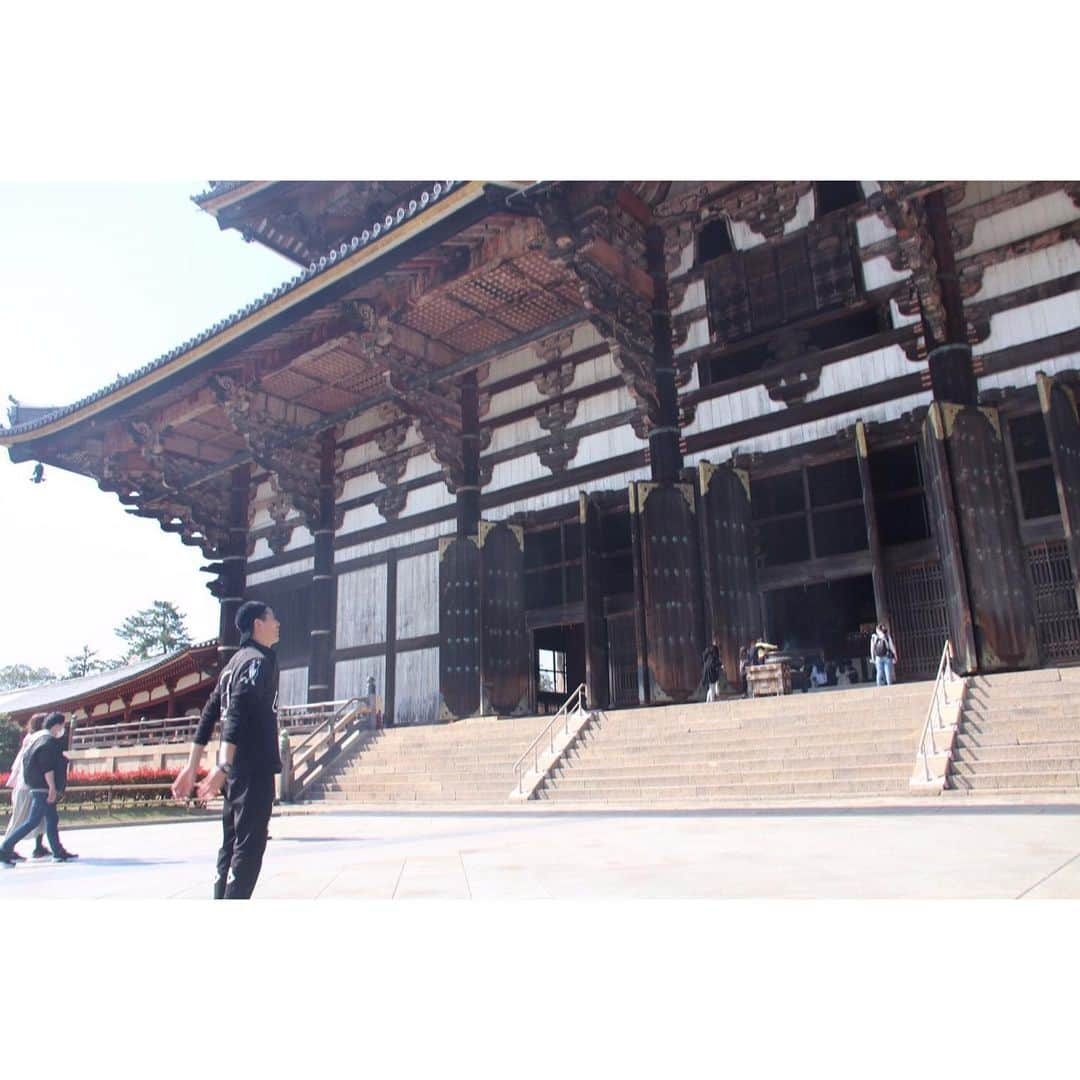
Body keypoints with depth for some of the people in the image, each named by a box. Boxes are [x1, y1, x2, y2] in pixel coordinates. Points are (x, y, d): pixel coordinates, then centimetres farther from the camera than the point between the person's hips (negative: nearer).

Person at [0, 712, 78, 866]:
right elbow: (47, 767, -21)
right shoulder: (48, 743, -14)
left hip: (42, 788, 10)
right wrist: (52, 787, -21)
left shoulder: (41, 740, 16)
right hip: (44, 788, -10)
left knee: (52, 820, 10)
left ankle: (58, 852, 13)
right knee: (33, 821, -7)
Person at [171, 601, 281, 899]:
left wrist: (193, 766, 17)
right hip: (255, 767, -9)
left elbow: (208, 715, 17)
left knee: (232, 844, 13)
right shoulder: (259, 660, -10)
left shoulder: (234, 662, 18)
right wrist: (223, 765, -31)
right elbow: (238, 713, -23)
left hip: (237, 768, 9)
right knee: (249, 845, -8)